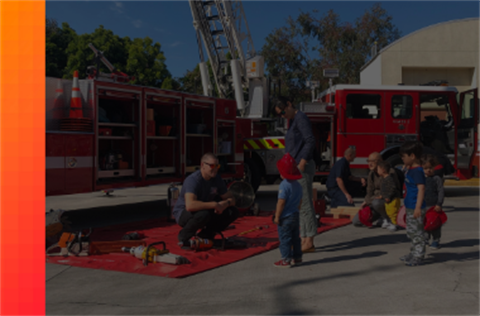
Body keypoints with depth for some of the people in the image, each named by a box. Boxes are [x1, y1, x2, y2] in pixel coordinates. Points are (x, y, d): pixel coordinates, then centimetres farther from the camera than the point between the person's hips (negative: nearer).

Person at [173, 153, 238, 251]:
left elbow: (231, 199, 3)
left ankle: (204, 236, 0)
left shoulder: (216, 179, -4)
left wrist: (225, 204, -22)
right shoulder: (193, 180, -27)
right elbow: (190, 205, -43)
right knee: (204, 214, -40)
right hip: (183, 213, -7)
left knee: (233, 212, -7)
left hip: (204, 212, 7)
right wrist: (214, 204, -37)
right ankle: (184, 237, -12)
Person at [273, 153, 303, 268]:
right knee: (295, 238, 16)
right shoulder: (297, 185, 9)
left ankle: (286, 259, 1)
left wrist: (277, 216, -16)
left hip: (285, 217, -9)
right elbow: (300, 201, 16)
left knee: (285, 239, -1)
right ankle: (297, 257, 24)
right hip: (296, 215, 9)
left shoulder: (284, 185, -18)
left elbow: (281, 202, -21)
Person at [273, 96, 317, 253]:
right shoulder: (293, 121, 20)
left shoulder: (301, 118, -9)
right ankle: (304, 240, 15)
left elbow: (310, 141, -19)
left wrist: (301, 163, -23)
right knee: (299, 204, 10)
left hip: (302, 168, -10)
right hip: (295, 168, 10)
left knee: (304, 203, -7)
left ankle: (309, 242, -3)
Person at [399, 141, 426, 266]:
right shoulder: (410, 169, 12)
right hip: (410, 207, 11)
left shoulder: (417, 171, -19)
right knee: (411, 232, 19)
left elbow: (421, 188, -27)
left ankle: (418, 257, 5)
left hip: (416, 208, -11)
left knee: (416, 232, -3)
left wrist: (418, 207, -30)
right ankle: (413, 253, 31)